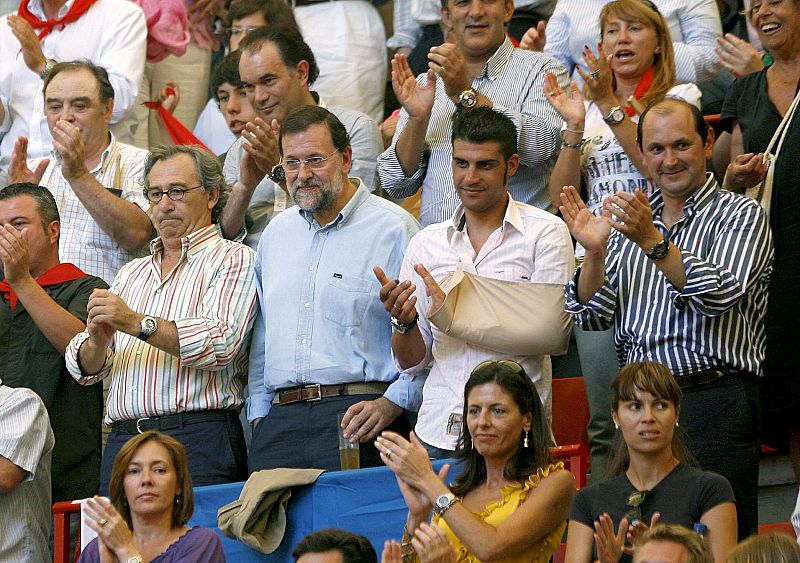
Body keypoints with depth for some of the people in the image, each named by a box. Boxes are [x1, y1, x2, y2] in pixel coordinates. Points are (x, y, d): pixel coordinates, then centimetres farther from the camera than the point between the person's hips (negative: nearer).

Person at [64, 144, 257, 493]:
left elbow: (222, 343, -14)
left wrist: (136, 323, -17)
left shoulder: (233, 261, 4)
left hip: (198, 441, -5)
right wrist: (97, 342, -7)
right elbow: (84, 368, 17)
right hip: (123, 442, 5)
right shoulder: (132, 273, 24)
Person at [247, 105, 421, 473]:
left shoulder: (393, 229, -1)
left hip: (357, 416, -5)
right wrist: (259, 412, 18)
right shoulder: (276, 233, 20)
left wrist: (392, 403, -16)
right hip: (279, 422, 5)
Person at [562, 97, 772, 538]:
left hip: (713, 403, -5)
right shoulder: (629, 220, 17)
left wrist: (653, 242, -26)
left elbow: (720, 295, -17)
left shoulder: (740, 215, 1)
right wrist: (594, 252, -9)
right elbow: (592, 315, 9)